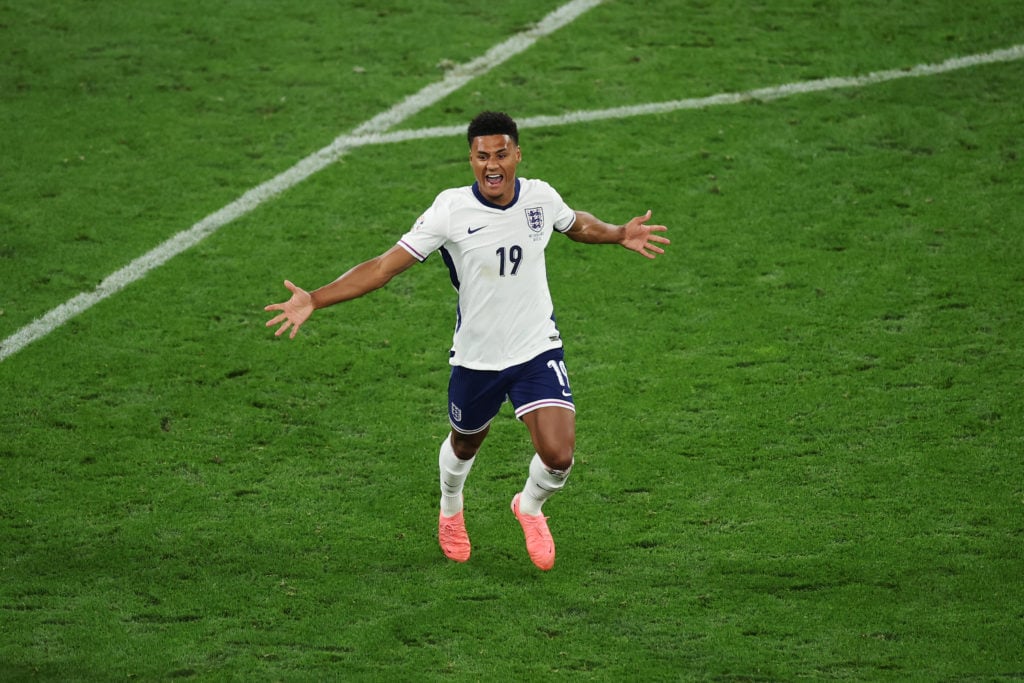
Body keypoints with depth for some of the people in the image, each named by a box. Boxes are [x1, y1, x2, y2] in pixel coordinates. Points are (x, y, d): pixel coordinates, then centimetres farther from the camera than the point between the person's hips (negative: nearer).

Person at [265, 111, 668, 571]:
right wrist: (313, 300, -27)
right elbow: (385, 266, -19)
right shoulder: (451, 210, -18)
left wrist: (620, 235, 10)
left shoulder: (541, 197, -8)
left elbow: (578, 225, 20)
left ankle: (530, 507, 22)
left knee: (558, 456, -14)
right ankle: (450, 511, 57)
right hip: (475, 357, -1)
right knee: (465, 445, 22)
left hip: (538, 350, 1)